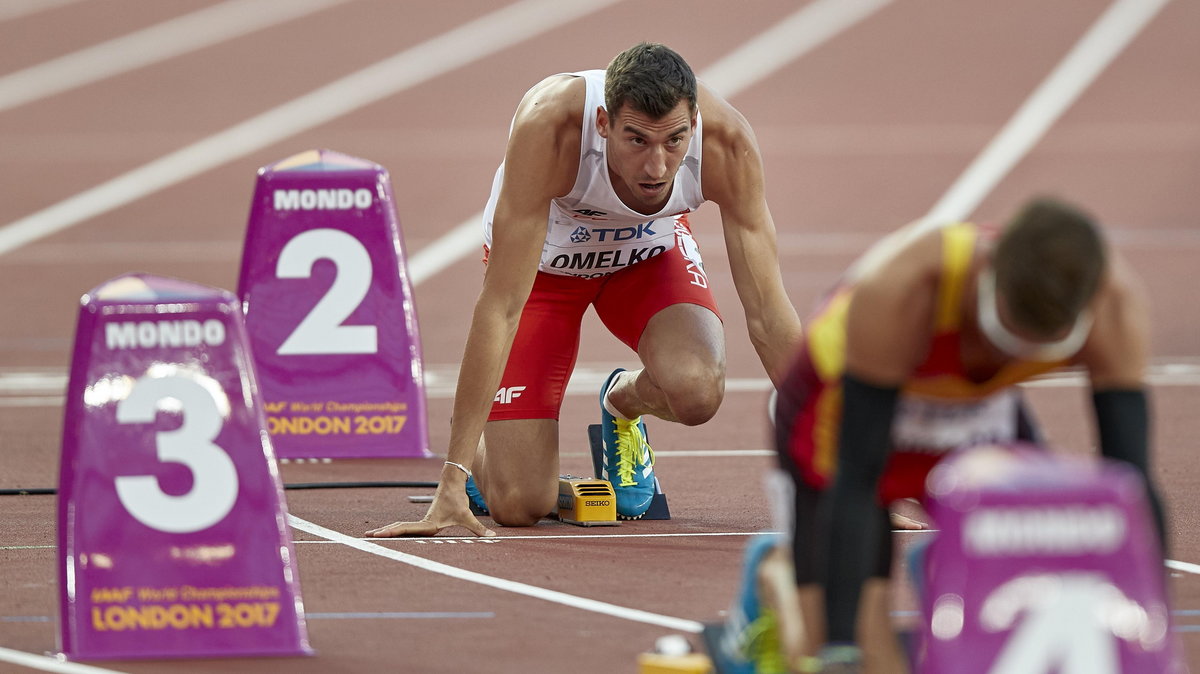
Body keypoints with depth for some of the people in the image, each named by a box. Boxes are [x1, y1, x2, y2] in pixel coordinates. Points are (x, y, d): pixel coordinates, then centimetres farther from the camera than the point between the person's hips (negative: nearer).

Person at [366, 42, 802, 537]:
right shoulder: (547, 128, -41)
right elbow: (501, 307, -39)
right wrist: (452, 481, -41)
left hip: (651, 247, 2)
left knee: (695, 390, -31)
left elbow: (768, 312, -25)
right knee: (519, 506, -12)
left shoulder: (726, 142, -34)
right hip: (540, 260, -2)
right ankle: (478, 443, 26)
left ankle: (623, 402, 7)